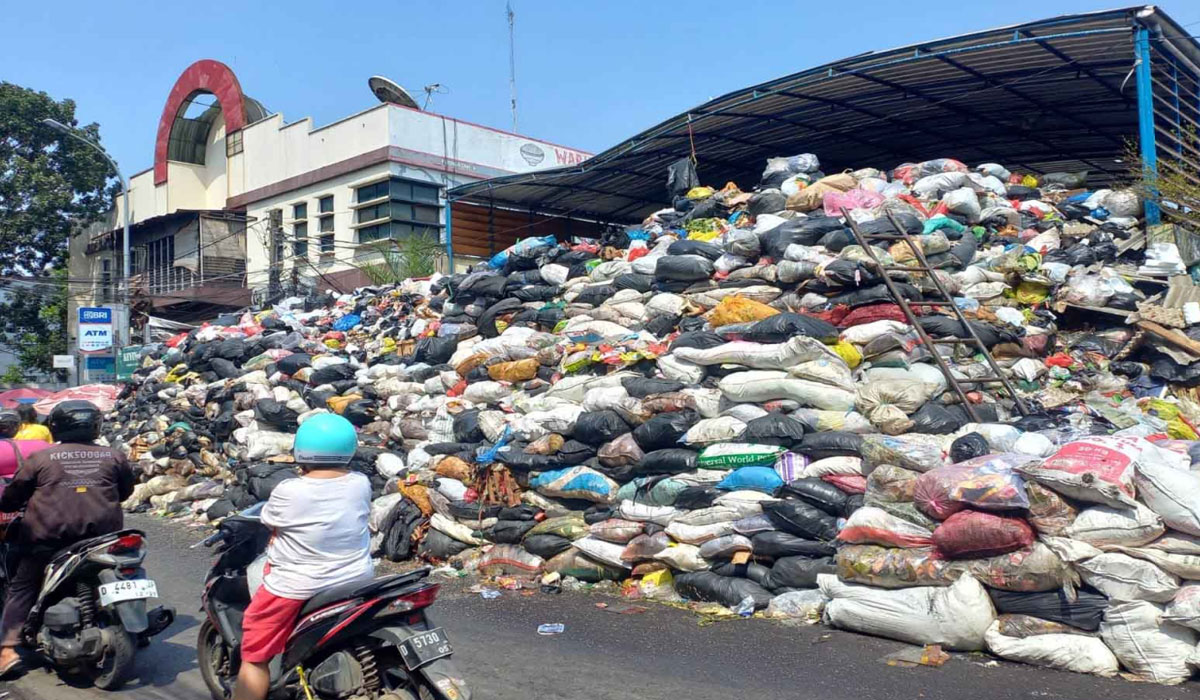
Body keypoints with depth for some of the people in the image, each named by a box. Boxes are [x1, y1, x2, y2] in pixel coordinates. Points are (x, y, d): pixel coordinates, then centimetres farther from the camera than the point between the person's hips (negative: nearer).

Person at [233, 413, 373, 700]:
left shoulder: (288, 493, -20)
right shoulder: (361, 484, -8)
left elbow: (269, 522, -2)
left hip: (297, 588, -4)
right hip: (356, 580, 4)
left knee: (255, 655, 11)